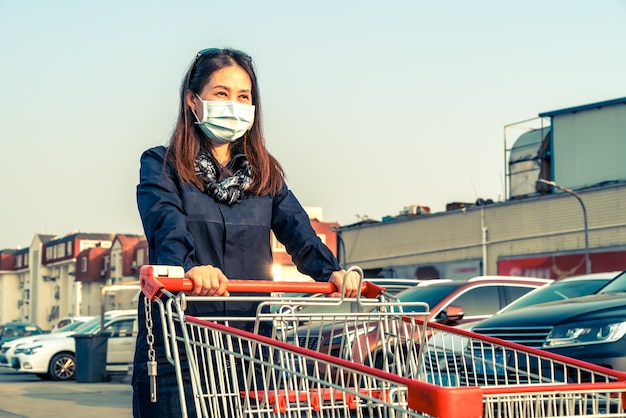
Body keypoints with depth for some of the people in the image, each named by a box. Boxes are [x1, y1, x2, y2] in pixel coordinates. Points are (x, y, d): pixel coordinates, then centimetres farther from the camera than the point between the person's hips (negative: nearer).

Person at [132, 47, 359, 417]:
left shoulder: (265, 174, 17)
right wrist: (191, 267, -37)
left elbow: (296, 228, 0)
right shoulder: (161, 165, 4)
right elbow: (166, 224, -15)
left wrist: (331, 271, -21)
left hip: (248, 342, 3)